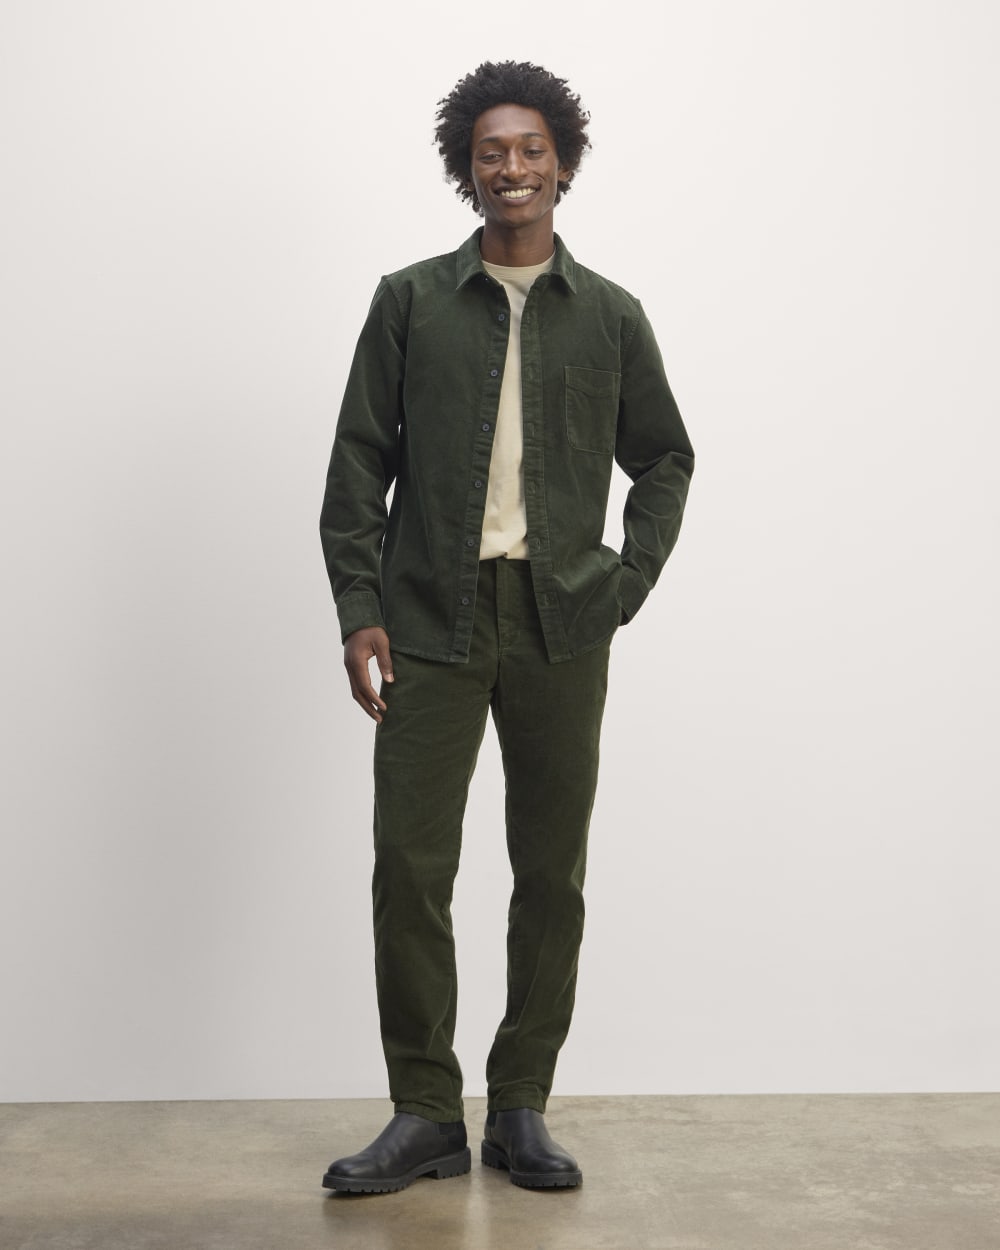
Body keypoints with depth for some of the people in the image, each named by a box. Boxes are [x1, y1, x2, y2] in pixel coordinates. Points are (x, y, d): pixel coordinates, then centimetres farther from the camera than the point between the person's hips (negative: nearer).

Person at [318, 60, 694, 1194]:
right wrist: (359, 611, -5)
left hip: (560, 628, 1)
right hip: (431, 622, -1)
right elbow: (359, 459, 4)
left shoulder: (610, 317, 10)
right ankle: (426, 1115, 9)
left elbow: (662, 456, 16)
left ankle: (521, 1109, 18)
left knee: (552, 876, 5)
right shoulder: (410, 302, 7)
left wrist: (628, 583, 3)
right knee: (409, 867, -3)